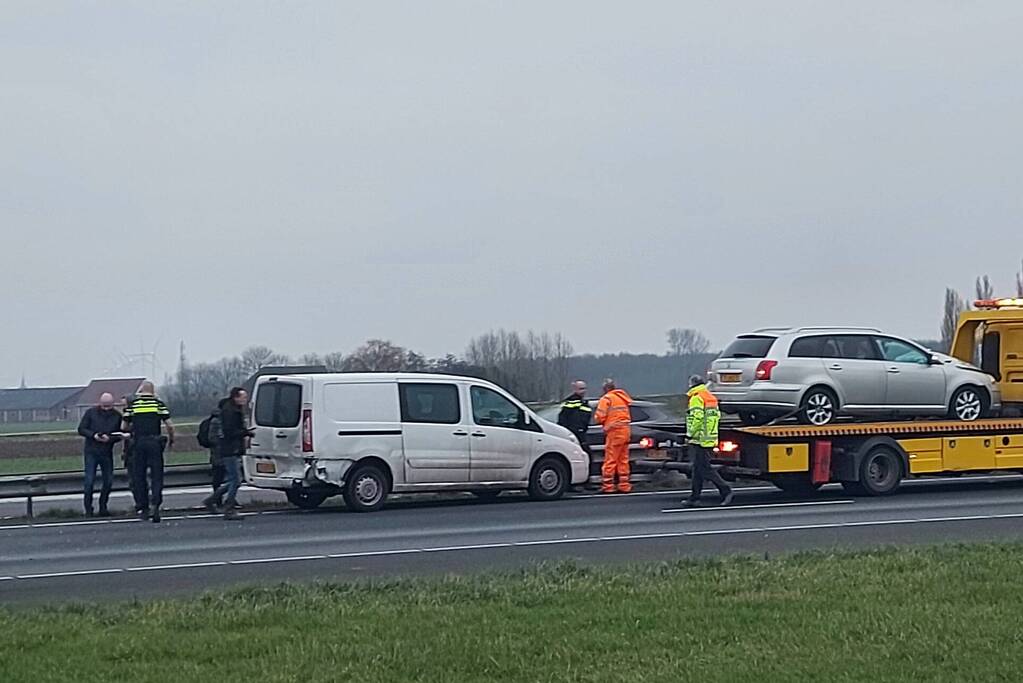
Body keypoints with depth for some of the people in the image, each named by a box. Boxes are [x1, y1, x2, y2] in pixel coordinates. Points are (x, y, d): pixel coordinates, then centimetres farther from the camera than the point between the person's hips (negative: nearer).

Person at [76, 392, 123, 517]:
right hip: (91, 452, -2)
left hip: (107, 453, 2)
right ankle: (88, 509, 2)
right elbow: (81, 429, -2)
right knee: (89, 481, -6)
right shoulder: (91, 413, -2)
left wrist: (109, 438, -19)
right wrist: (93, 435, -19)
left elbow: (119, 435, 2)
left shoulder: (117, 416, 2)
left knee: (108, 481, 4)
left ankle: (103, 507, 18)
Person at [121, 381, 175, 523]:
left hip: (138, 442, 1)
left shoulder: (132, 405, 6)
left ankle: (144, 508, 12)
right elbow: (170, 425, -2)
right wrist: (171, 440, 14)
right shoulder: (159, 404, 3)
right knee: (157, 475, 1)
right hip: (155, 441, -1)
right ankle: (155, 505, -16)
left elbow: (124, 427, 8)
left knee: (139, 477, 10)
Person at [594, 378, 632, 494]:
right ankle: (624, 485, 15)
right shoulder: (623, 397, 17)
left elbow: (599, 417, -10)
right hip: (626, 430, 8)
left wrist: (605, 423, 10)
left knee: (610, 459, -5)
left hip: (614, 432, -8)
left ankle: (607, 485, -5)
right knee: (623, 460, 13)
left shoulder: (607, 398, -7)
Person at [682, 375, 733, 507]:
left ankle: (726, 491, -11)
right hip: (711, 439, 9)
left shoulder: (696, 398, -12)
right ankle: (694, 498, 14)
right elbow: (717, 416, 17)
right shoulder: (711, 398, 15)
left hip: (699, 440, -9)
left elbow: (697, 418, -21)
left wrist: (689, 435, -14)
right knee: (698, 468, 12)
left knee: (704, 469, -7)